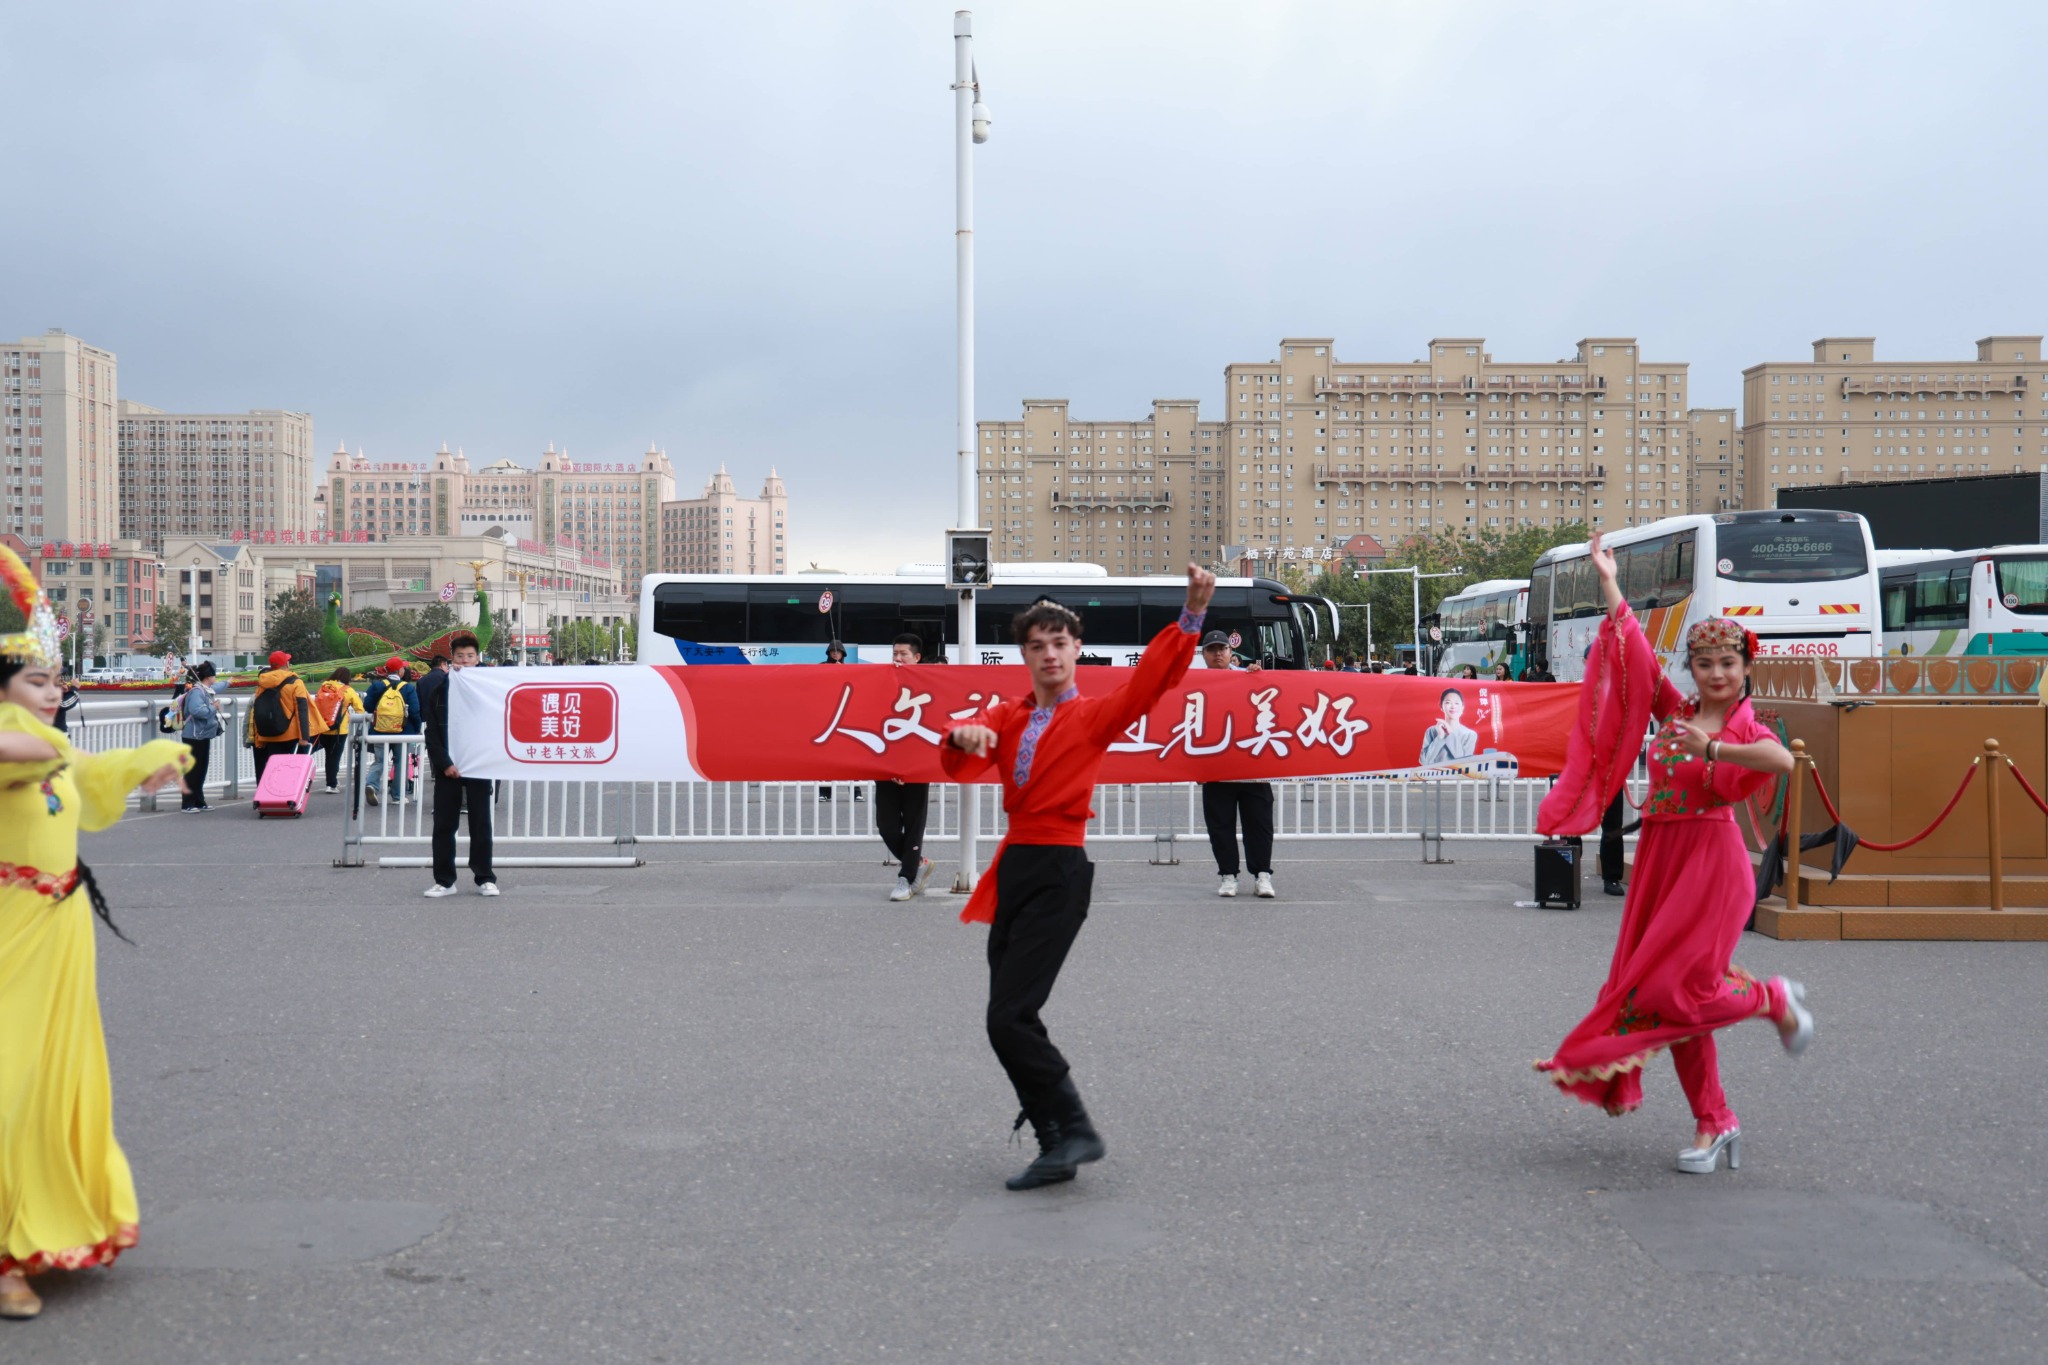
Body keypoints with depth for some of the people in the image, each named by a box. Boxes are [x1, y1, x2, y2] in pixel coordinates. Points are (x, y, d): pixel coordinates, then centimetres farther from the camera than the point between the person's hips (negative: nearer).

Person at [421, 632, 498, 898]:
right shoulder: (439, 688, 4)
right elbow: (431, 731, 0)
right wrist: (444, 763, -9)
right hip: (447, 766, 1)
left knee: (481, 823, 2)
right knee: (444, 824, 3)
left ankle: (485, 878, 8)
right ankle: (444, 880, 9)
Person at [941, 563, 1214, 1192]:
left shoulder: (1095, 715, 0)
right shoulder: (1007, 717, 15)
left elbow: (1153, 675, -14)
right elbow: (963, 767, 2)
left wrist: (1193, 613, -27)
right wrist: (962, 735, -21)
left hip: (1058, 873, -7)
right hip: (1012, 868, 7)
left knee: (1010, 1018, -15)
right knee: (1009, 1020, 9)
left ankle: (1074, 1131, -6)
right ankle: (1057, 1145, 17)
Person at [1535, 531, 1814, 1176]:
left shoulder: (1747, 731, -5)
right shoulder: (1675, 711, 9)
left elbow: (1783, 761, -27)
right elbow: (1634, 649, 11)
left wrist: (1710, 749, -34)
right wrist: (1607, 582, 12)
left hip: (1713, 863, -6)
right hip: (1660, 862, 6)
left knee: (1681, 988, -13)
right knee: (1672, 990, 4)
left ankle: (1777, 999, 17)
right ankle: (1714, 1122, 13)